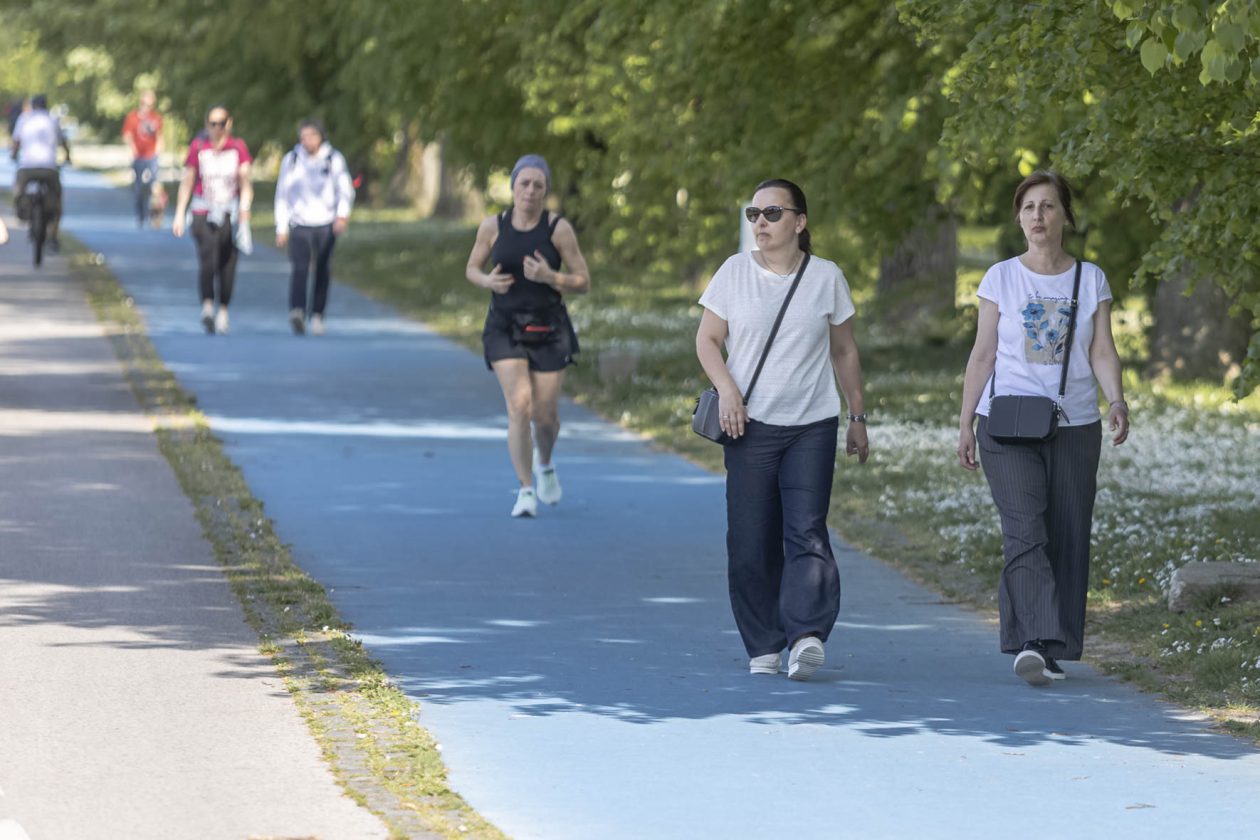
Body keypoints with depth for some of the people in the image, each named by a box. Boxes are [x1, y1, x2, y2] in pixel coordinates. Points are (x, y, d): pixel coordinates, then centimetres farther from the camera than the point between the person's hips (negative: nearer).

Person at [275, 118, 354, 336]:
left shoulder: (334, 159, 4)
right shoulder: (291, 160, 7)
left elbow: (345, 190, 2)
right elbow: (282, 195, 11)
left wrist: (343, 214, -16)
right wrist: (281, 228, 6)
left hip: (326, 225, 1)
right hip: (300, 223, -1)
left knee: (323, 272, 3)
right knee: (300, 267, -19)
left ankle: (317, 314, 17)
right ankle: (297, 311, -32)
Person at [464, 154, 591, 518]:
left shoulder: (558, 229, -6)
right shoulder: (492, 226, 0)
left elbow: (584, 283, -3)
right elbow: (471, 269, 13)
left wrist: (549, 277, -21)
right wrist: (488, 281, -10)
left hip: (549, 329, 0)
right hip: (505, 327, 0)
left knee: (545, 414, 2)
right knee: (519, 406, -15)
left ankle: (545, 463, 37)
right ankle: (525, 489, -6)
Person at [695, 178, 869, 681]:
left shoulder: (826, 277, 5)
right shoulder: (735, 272, 4)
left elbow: (845, 351, 13)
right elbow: (707, 339, 7)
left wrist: (857, 418, 13)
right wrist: (726, 387, -11)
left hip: (813, 424, -1)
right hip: (751, 425, 1)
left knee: (806, 531, -14)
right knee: (751, 541, -1)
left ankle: (808, 635, -24)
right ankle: (764, 648, 7)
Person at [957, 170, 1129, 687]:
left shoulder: (1091, 280, 9)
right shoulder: (1001, 278, 6)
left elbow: (1102, 352, 4)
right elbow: (983, 355, 8)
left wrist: (1116, 401, -14)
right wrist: (965, 423, 5)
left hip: (1075, 426, 2)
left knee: (1068, 538, 1)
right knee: (1025, 532, -17)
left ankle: (1054, 650, 10)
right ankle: (1035, 642, -28)